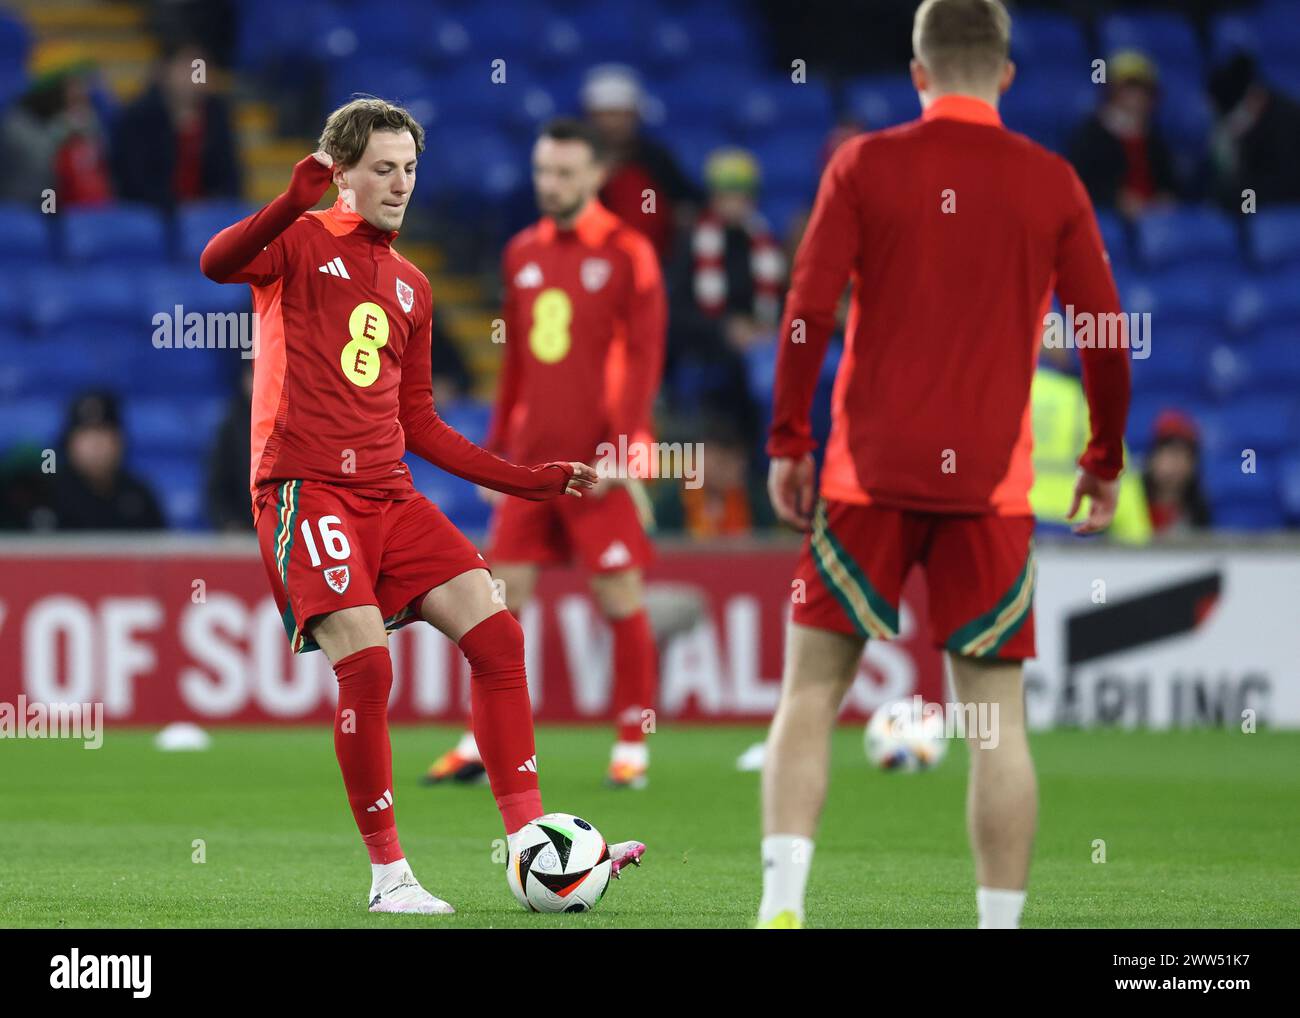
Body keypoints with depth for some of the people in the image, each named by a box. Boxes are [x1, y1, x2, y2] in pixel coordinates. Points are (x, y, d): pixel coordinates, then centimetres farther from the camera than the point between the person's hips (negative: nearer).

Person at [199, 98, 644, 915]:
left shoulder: (411, 288, 21)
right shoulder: (301, 243, 3)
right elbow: (218, 264, -20)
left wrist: (532, 481, 17)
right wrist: (295, 203, -37)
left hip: (387, 495, 6)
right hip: (305, 487, -6)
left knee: (496, 634, -7)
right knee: (366, 664, -19)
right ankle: (389, 875, -7)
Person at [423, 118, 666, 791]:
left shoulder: (626, 253, -4)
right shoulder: (522, 254, 12)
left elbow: (644, 357, -8)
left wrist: (617, 447, -15)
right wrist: (497, 447, 16)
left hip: (598, 460, -5)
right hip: (530, 457, 5)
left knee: (620, 596, -2)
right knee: (503, 594, 4)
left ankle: (631, 747, 6)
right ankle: (482, 743, 10)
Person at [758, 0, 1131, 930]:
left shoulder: (864, 165, 0)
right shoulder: (1052, 184, 3)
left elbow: (808, 311, -5)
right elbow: (1106, 334, 5)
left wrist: (787, 443, 3)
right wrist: (1105, 460, 17)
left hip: (871, 474, 0)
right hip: (992, 485, 1)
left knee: (811, 693, 5)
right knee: (998, 718, 5)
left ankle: (782, 903, -8)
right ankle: (1001, 923, 3)